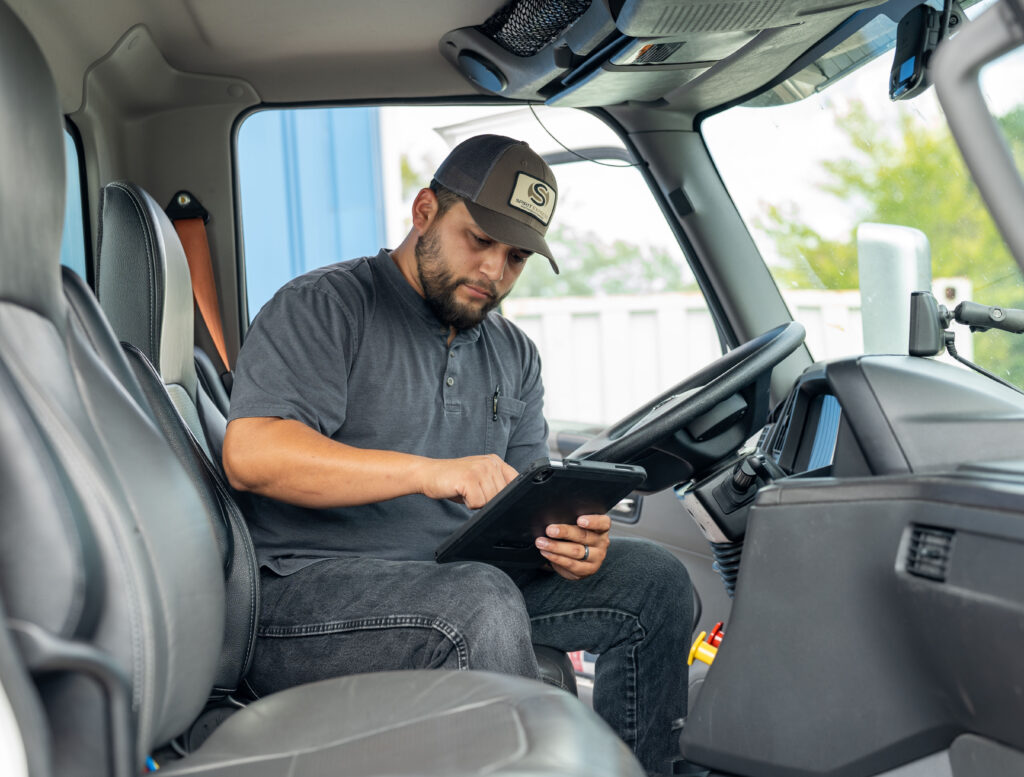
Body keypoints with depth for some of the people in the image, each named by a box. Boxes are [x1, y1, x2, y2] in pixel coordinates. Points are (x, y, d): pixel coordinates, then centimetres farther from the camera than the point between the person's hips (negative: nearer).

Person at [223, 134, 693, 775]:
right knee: (483, 604, -35)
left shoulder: (514, 355, 18)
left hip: (463, 586, 7)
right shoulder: (322, 308, -4)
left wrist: (570, 536, -12)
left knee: (653, 579, -5)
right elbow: (251, 456, -18)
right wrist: (427, 471, -28)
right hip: (308, 590, -6)